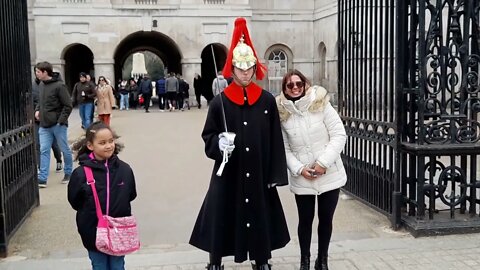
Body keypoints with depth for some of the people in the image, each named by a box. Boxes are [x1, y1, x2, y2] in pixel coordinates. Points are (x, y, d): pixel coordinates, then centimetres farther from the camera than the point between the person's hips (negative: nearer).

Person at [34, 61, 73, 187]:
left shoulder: (59, 85, -13)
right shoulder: (41, 85, 9)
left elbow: (68, 105, -12)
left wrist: (61, 121, -17)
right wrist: (37, 110, 5)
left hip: (58, 125, -6)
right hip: (44, 125, 6)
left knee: (65, 150, 8)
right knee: (44, 151, 3)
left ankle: (68, 173, 25)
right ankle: (42, 179, 4)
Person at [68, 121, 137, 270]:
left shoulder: (124, 169, -10)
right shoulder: (81, 173, -17)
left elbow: (131, 195, 6)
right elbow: (74, 201, -4)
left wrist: (118, 209, 0)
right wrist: (91, 213, 0)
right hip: (94, 233, -1)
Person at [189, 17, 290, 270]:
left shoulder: (268, 101, 0)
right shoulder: (219, 102, -3)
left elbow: (275, 140, 1)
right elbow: (208, 137, 2)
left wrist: (276, 174, -1)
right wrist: (219, 143, -20)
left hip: (259, 173, 2)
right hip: (228, 173, -1)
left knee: (260, 216, 11)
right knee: (222, 217, 4)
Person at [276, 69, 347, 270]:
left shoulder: (321, 105, -6)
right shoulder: (282, 114, -2)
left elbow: (339, 135, -9)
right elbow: (284, 149, 1)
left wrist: (323, 163, -15)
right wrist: (299, 169, -13)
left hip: (330, 174, 0)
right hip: (302, 179, 0)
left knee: (326, 218, 10)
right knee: (305, 220, 8)